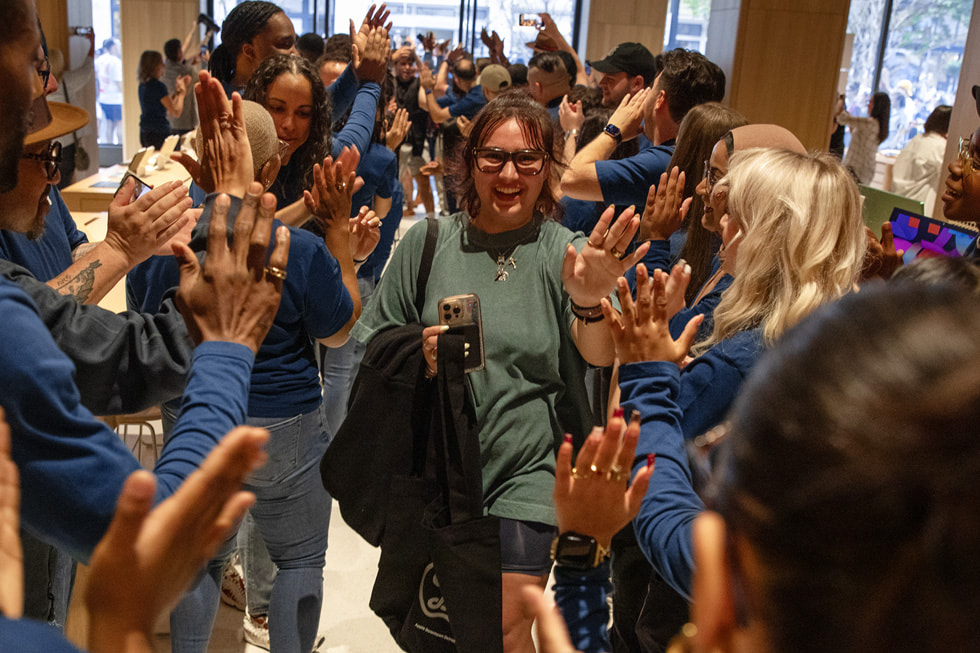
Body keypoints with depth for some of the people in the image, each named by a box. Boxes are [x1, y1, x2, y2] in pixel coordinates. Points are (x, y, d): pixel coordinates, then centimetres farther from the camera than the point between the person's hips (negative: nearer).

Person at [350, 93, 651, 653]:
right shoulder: (428, 243, -2)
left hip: (528, 470, -2)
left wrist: (590, 303, -43)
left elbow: (599, 355, -22)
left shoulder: (565, 253, -6)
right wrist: (417, 357, -18)